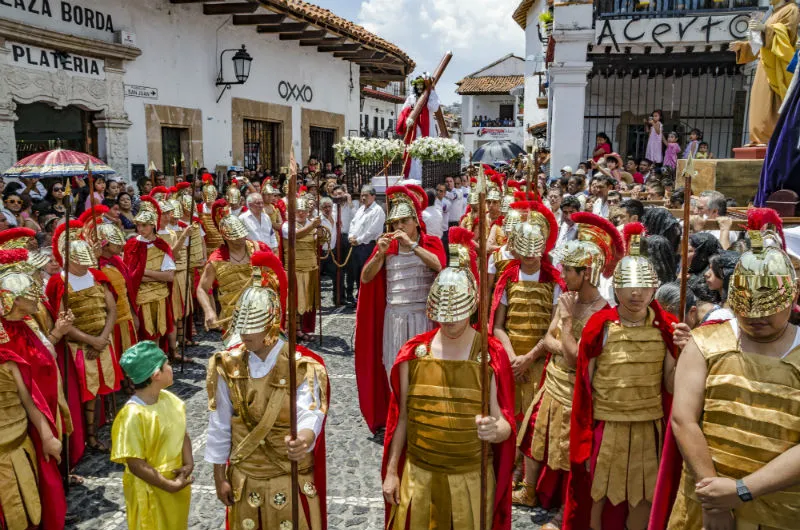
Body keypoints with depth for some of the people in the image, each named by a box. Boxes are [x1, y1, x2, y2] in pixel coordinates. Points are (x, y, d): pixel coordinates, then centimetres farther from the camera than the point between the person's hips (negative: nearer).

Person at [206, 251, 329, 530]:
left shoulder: (302, 367, -17)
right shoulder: (228, 366, -7)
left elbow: (309, 414, -32)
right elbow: (219, 425, 0)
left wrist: (305, 437, -54)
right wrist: (219, 476, 3)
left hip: (291, 479, -3)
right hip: (244, 478, 3)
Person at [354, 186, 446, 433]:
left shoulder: (431, 243, 2)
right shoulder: (386, 246, 7)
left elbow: (438, 265, -19)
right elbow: (365, 278, -1)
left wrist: (412, 245, -24)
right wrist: (380, 253, -16)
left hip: (423, 316, -2)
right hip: (394, 317, 2)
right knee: (394, 367, 6)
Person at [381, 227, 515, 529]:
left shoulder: (491, 355, -11)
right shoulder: (414, 352, -4)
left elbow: (505, 424, -10)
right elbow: (402, 418, 3)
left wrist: (495, 430, -32)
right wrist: (391, 471, 5)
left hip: (471, 478, -2)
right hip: (418, 475, 2)